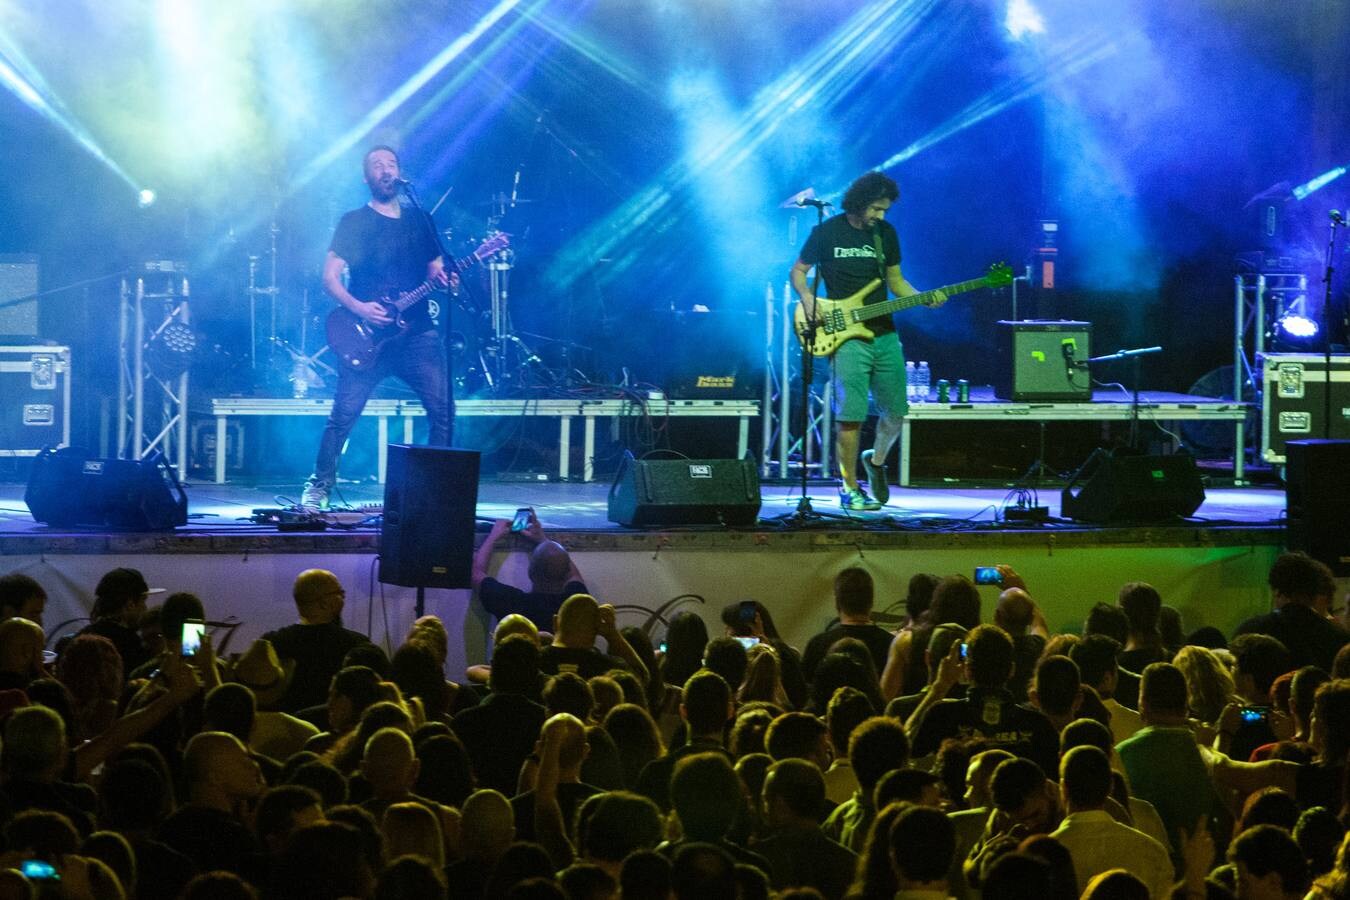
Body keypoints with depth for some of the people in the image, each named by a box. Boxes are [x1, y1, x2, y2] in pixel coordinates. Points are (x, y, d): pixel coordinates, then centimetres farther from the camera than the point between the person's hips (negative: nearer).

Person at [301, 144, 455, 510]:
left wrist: (444, 280, -5)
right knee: (344, 415, -7)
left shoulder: (420, 220, 15)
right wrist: (359, 308, -18)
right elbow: (330, 277, -3)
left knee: (444, 410, -5)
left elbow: (435, 270, 19)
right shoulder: (354, 222, 3)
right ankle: (319, 487, 5)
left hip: (416, 332, 3)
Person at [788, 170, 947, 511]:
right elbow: (798, 270, 6)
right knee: (851, 414, -10)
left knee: (896, 411, 6)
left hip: (884, 333, 5)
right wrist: (807, 298, -13)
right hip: (846, 337, -5)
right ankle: (850, 489, -1)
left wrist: (925, 300, -2)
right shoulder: (827, 232, -3)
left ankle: (876, 460, 34)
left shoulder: (886, 233, 9)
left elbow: (896, 281, 16)